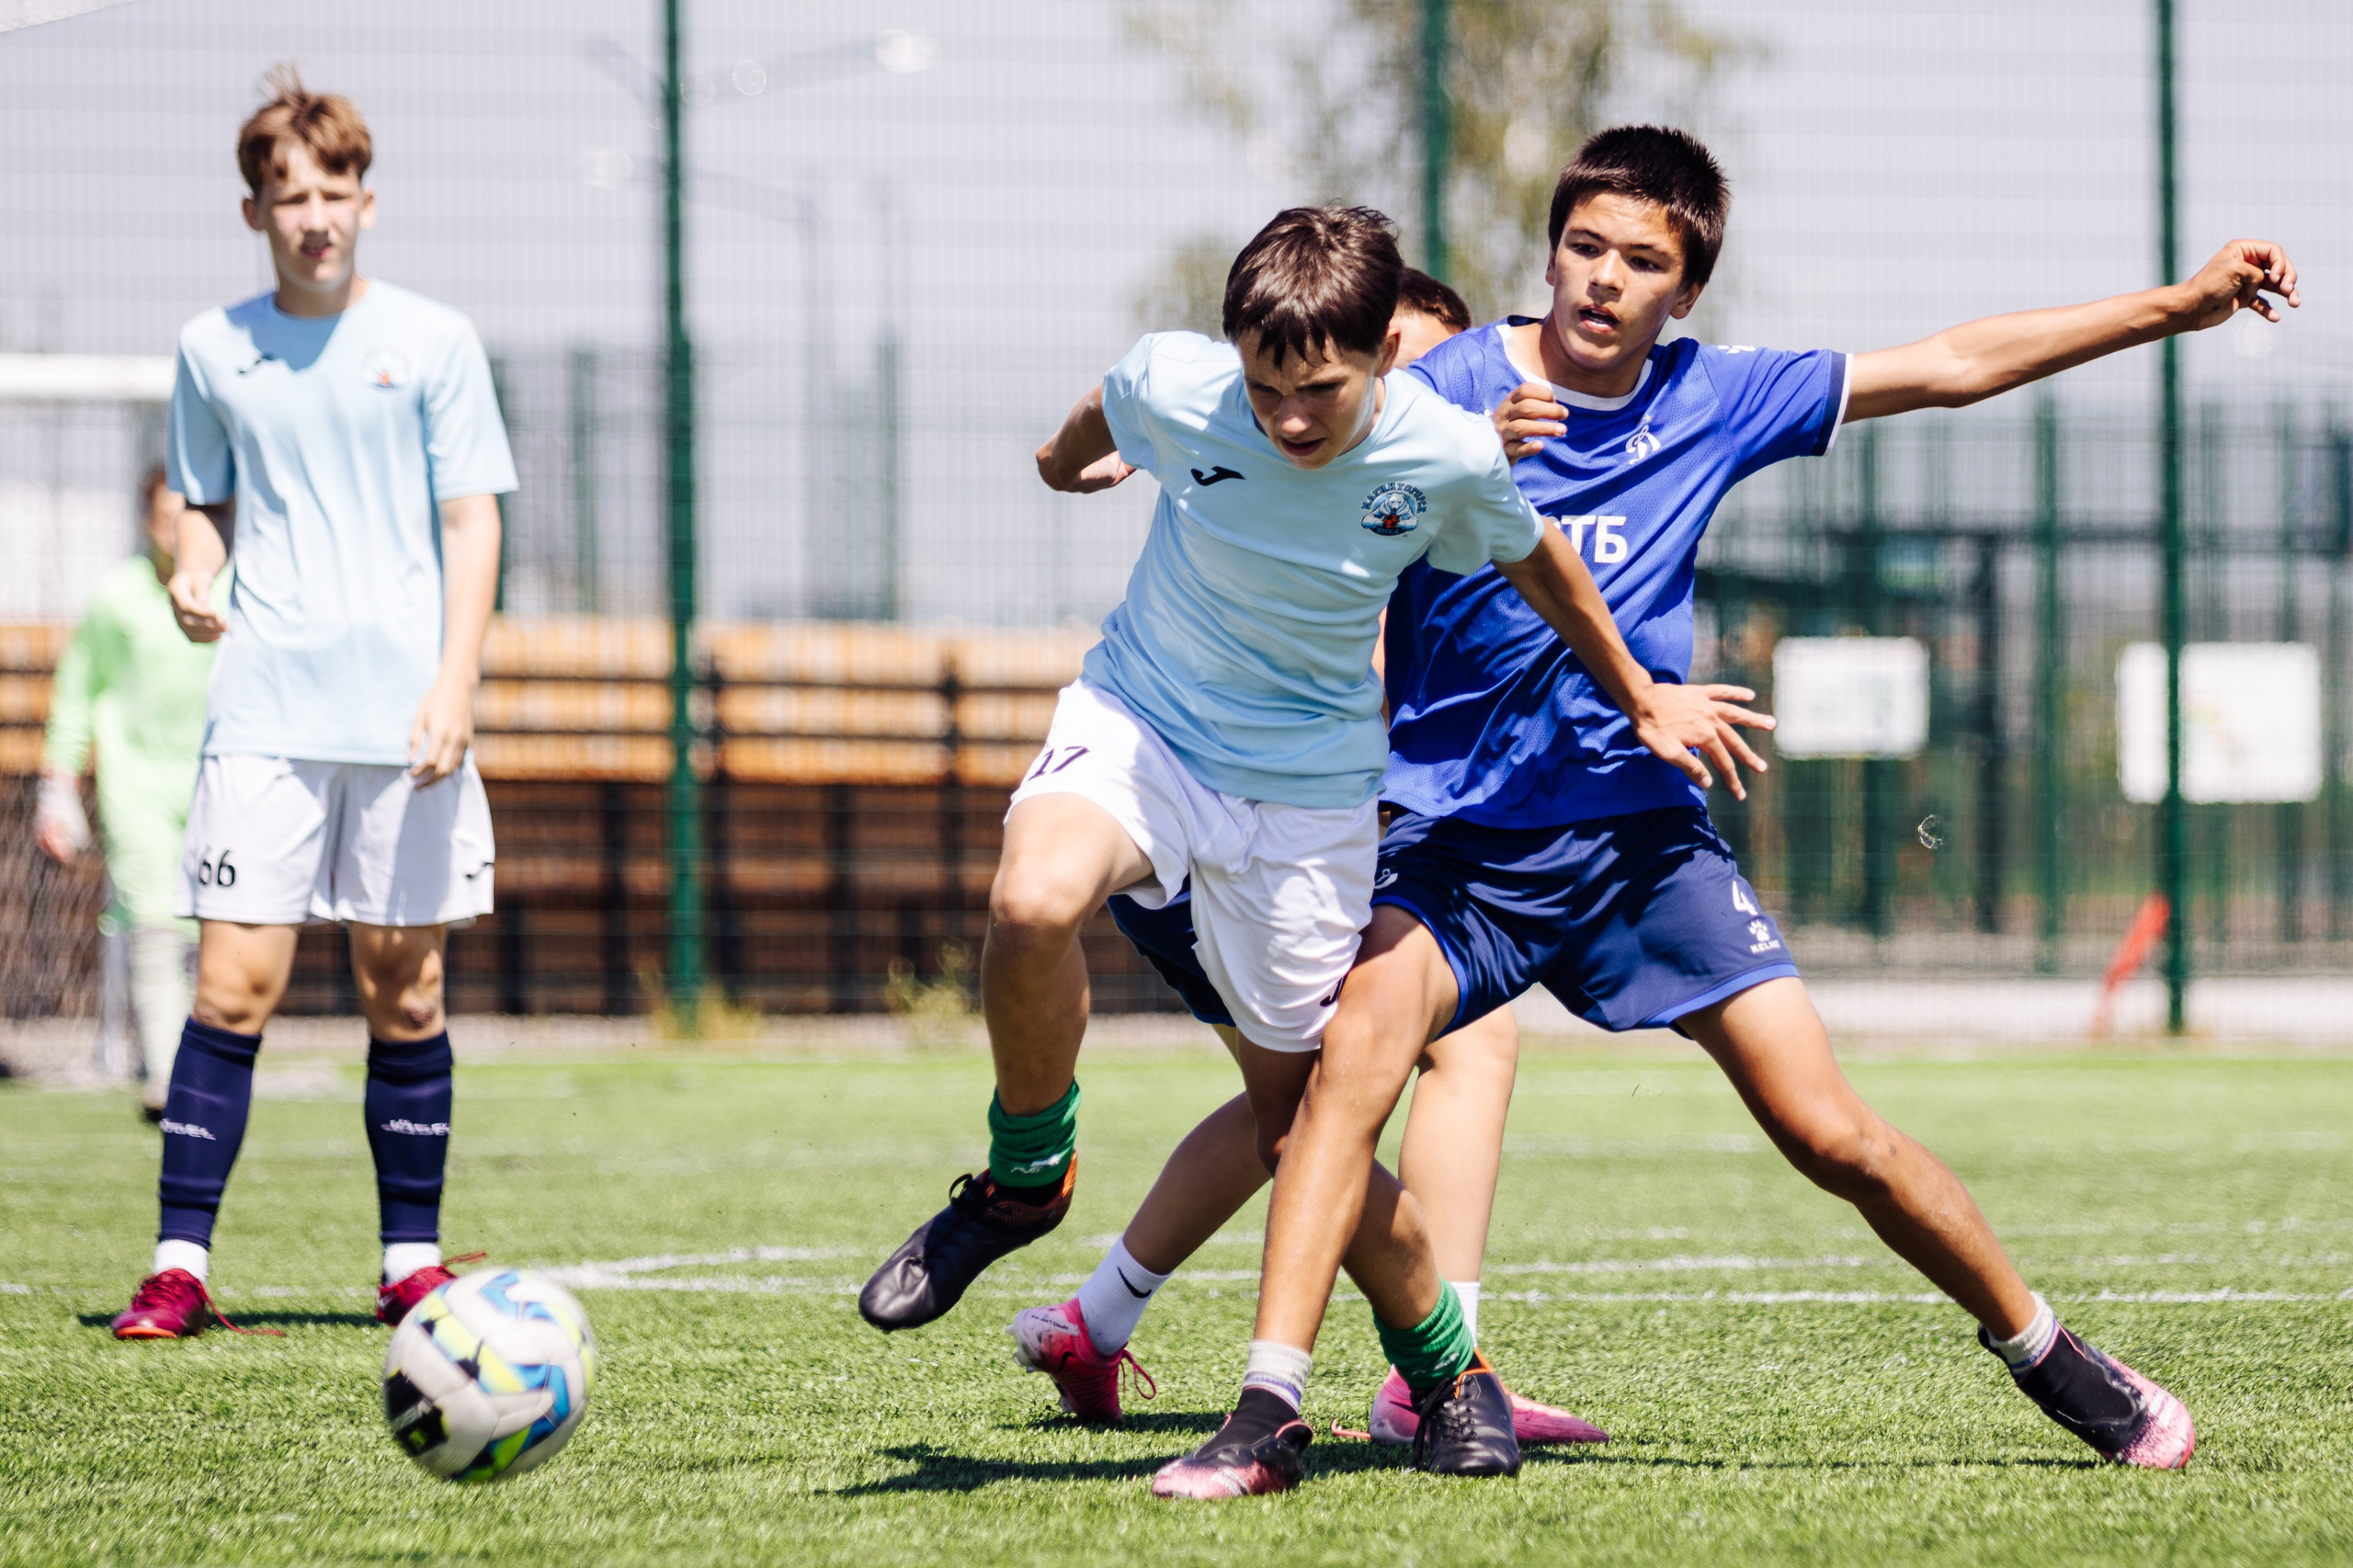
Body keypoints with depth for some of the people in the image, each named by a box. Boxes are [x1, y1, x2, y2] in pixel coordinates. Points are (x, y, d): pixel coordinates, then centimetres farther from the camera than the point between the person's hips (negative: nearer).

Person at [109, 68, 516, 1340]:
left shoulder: (433, 341, 4)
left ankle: (412, 1261, 12)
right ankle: (180, 1264, -5)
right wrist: (193, 575, -5)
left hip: (405, 713, -1)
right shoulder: (214, 350, 9)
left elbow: (471, 523, 3)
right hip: (264, 710, 1)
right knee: (234, 985, -6)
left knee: (404, 989, 3)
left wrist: (455, 678, -8)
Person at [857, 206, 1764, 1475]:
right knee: (1032, 903, -34)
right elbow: (1095, 425, 7)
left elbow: (1536, 562, 4)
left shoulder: (1449, 457, -19)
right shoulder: (1173, 388, -20)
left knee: (1299, 1126, 3)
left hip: (1308, 786, 0)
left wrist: (1642, 700, 19)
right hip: (1138, 720, 0)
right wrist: (1067, 458, 31)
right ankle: (1024, 1175, -8)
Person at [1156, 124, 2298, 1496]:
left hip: (1641, 832, 2)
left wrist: (2180, 306, 8)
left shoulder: (1713, 401, 4)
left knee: (1832, 1132, -4)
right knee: (1361, 1044, -29)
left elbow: (1951, 366, 9)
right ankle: (1268, 1420, -28)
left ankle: (2047, 1354, 16)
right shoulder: (1453, 384, -4)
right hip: (1458, 839, -2)